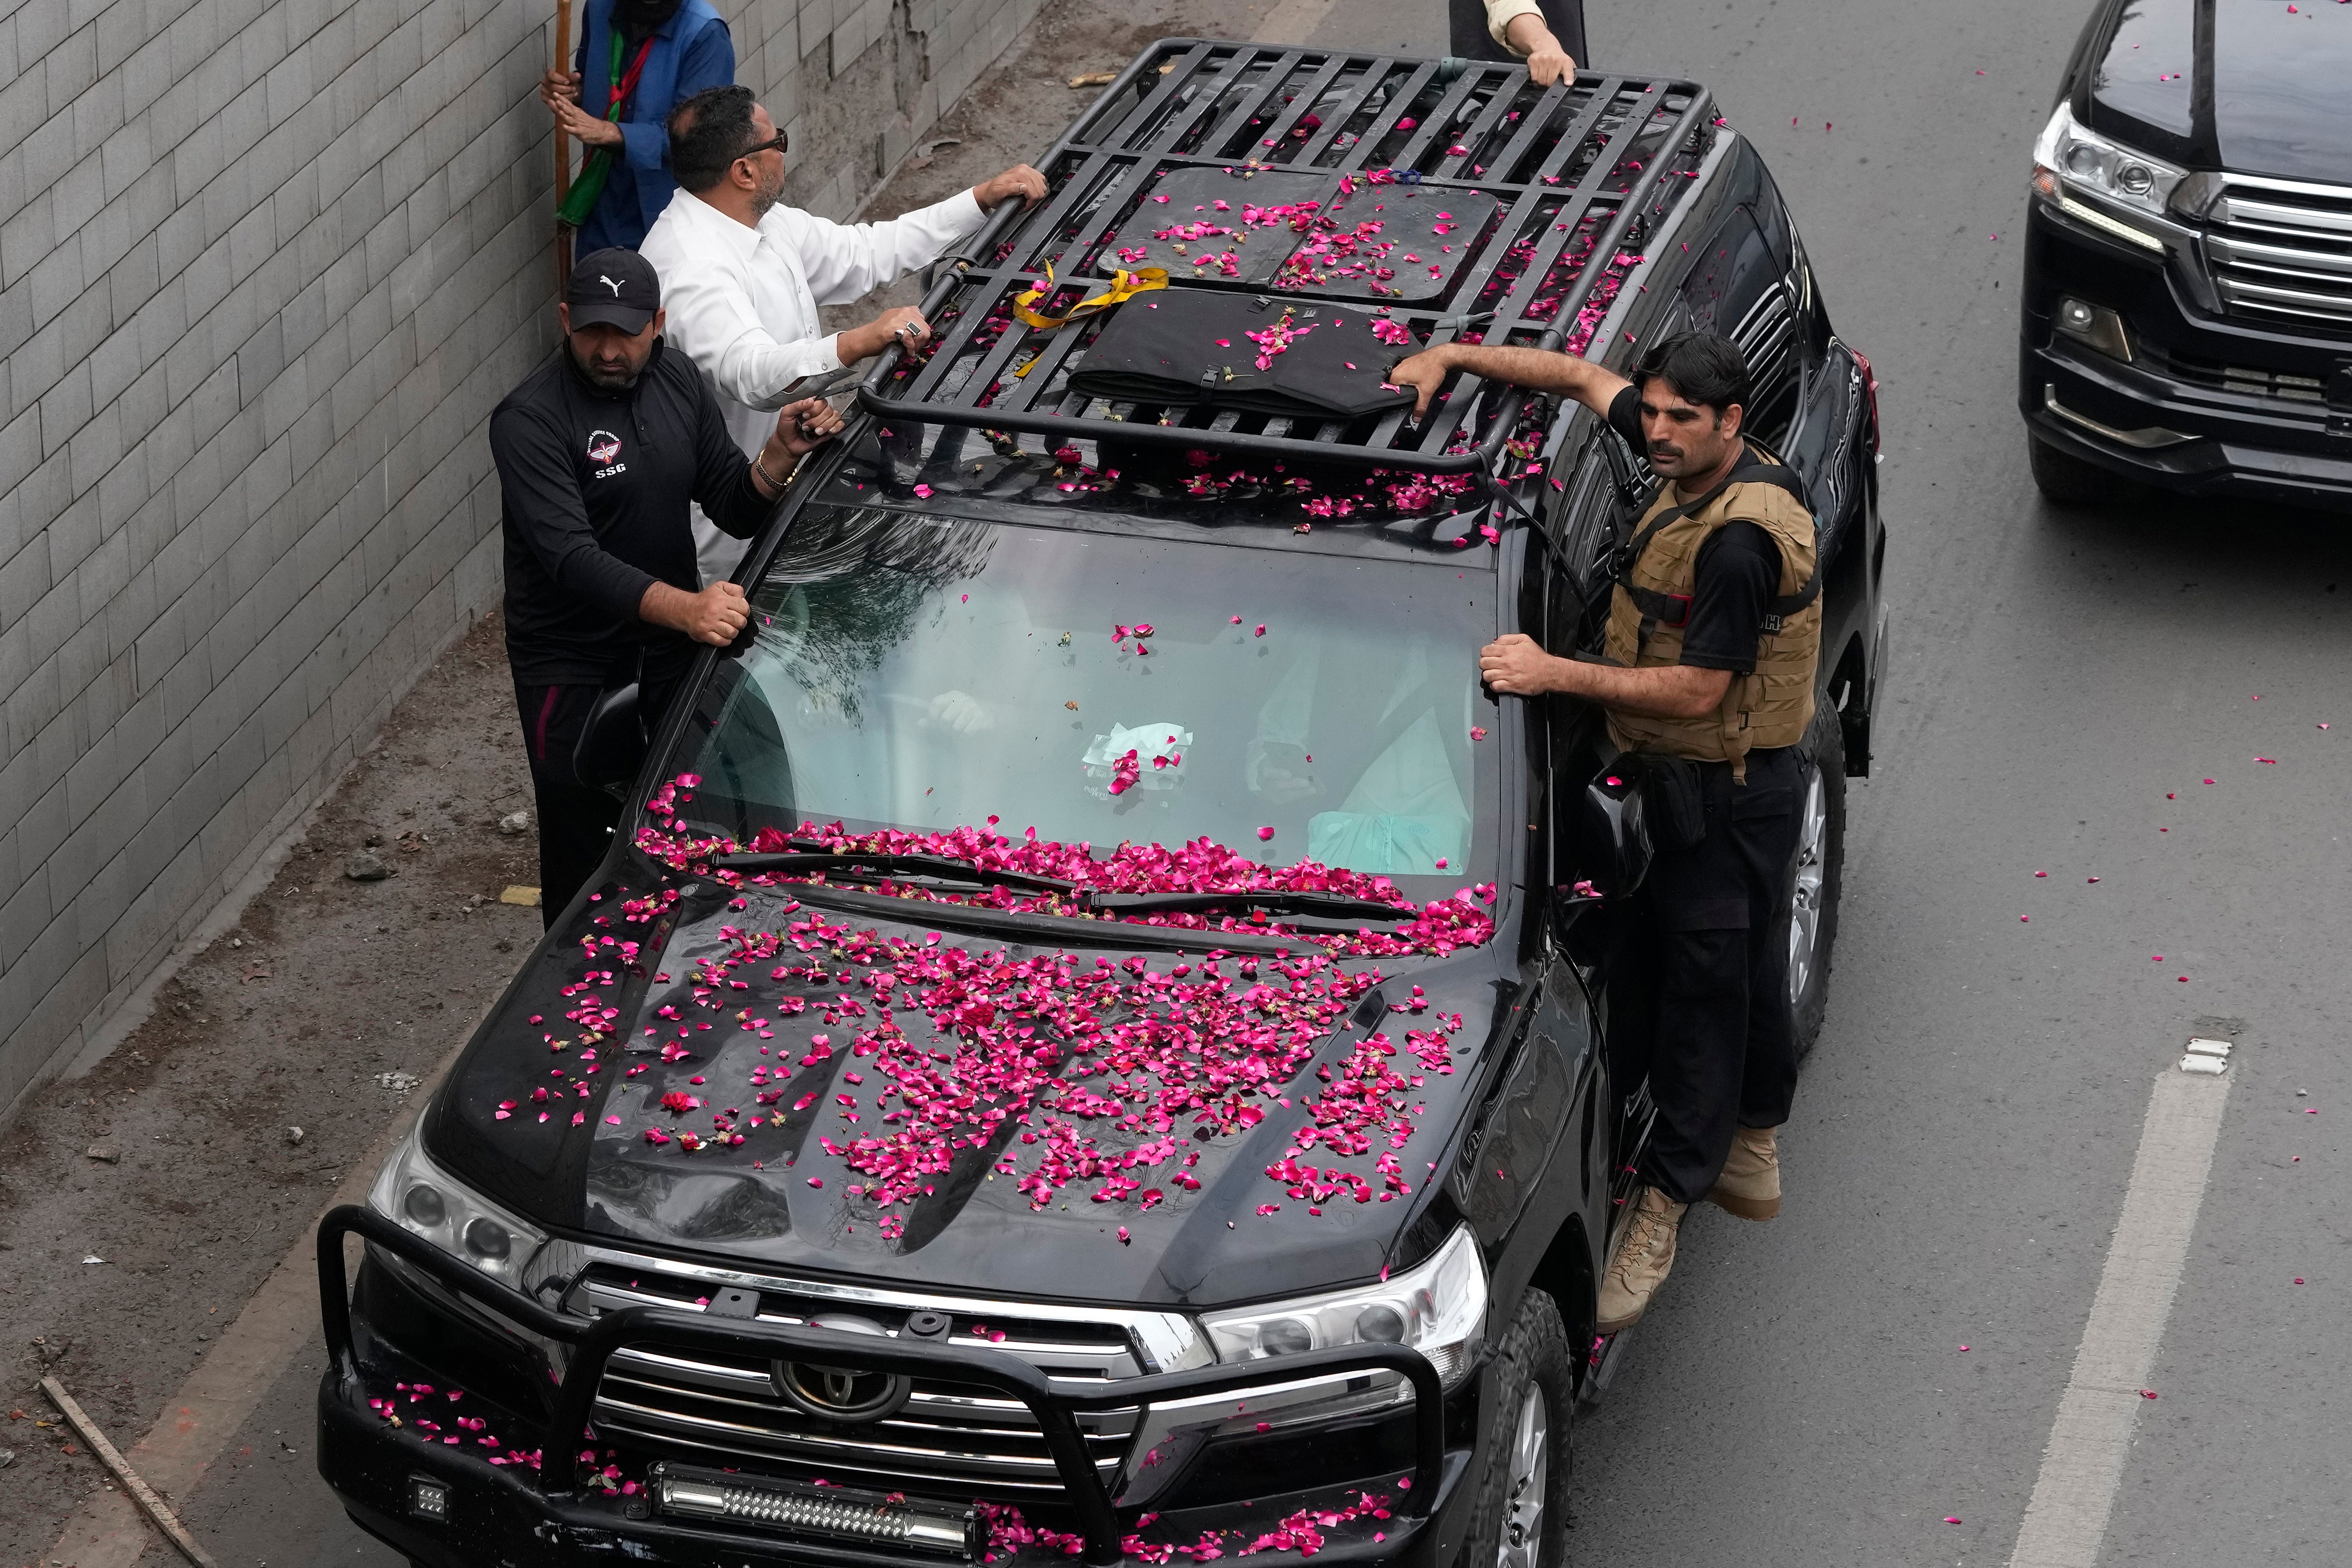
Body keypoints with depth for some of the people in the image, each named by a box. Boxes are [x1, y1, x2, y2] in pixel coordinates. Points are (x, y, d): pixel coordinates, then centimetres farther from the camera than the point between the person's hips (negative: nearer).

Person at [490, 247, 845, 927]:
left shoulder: (677, 382, 1)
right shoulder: (530, 419, -20)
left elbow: (737, 512, 6)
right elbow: (571, 558, -32)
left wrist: (780, 456, -16)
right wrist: (683, 608, -46)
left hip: (670, 653, 6)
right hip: (573, 671, -6)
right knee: (582, 861, 2)